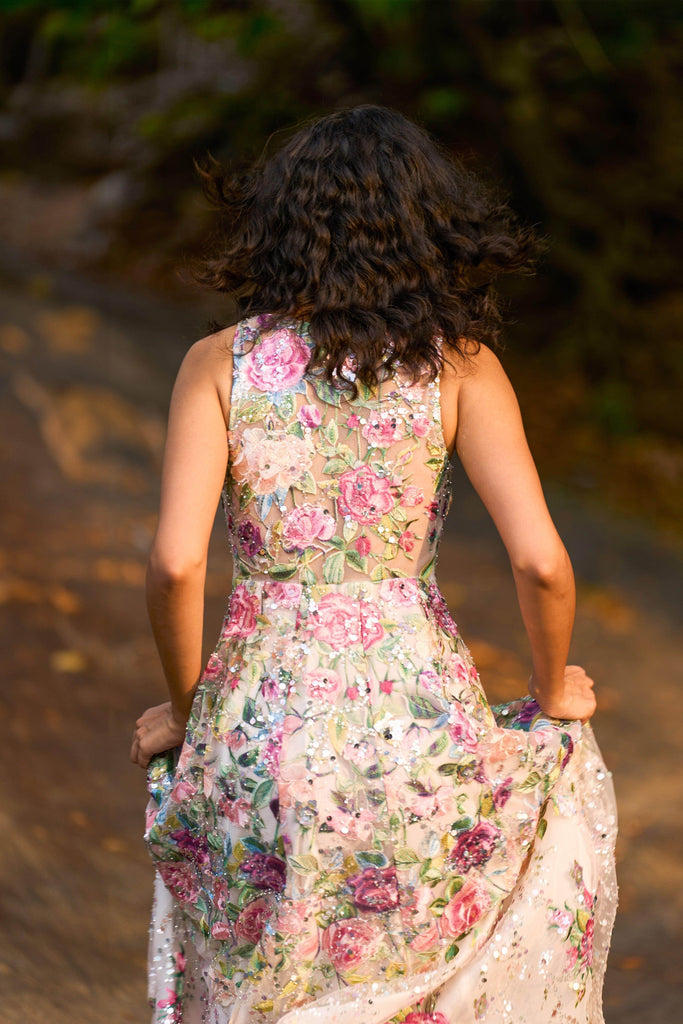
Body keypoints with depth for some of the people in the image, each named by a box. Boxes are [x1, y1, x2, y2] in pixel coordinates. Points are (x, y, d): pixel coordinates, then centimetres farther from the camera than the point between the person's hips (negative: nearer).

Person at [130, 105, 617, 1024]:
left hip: (264, 732, 1)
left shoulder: (219, 364, -2)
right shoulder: (458, 364, -3)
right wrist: (551, 696, 6)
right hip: (420, 723, -1)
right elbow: (540, 560, -12)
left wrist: (186, 707, 4)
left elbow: (175, 564, -12)